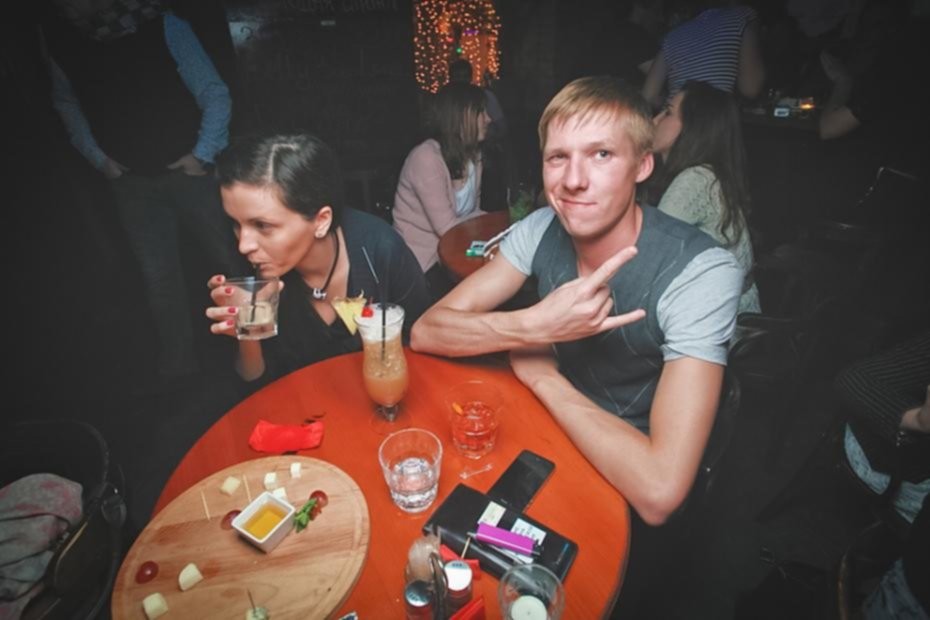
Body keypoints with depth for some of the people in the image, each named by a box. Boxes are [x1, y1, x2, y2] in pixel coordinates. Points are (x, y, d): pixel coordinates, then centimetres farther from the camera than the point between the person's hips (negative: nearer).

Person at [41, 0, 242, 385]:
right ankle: (177, 363, 18)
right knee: (158, 276, 3)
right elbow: (66, 103, 16)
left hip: (187, 172, -2)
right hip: (131, 181, 3)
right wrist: (96, 156, 6)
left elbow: (215, 95, -8)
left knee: (231, 259, 5)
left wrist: (202, 154, -12)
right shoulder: (58, 34, 2)